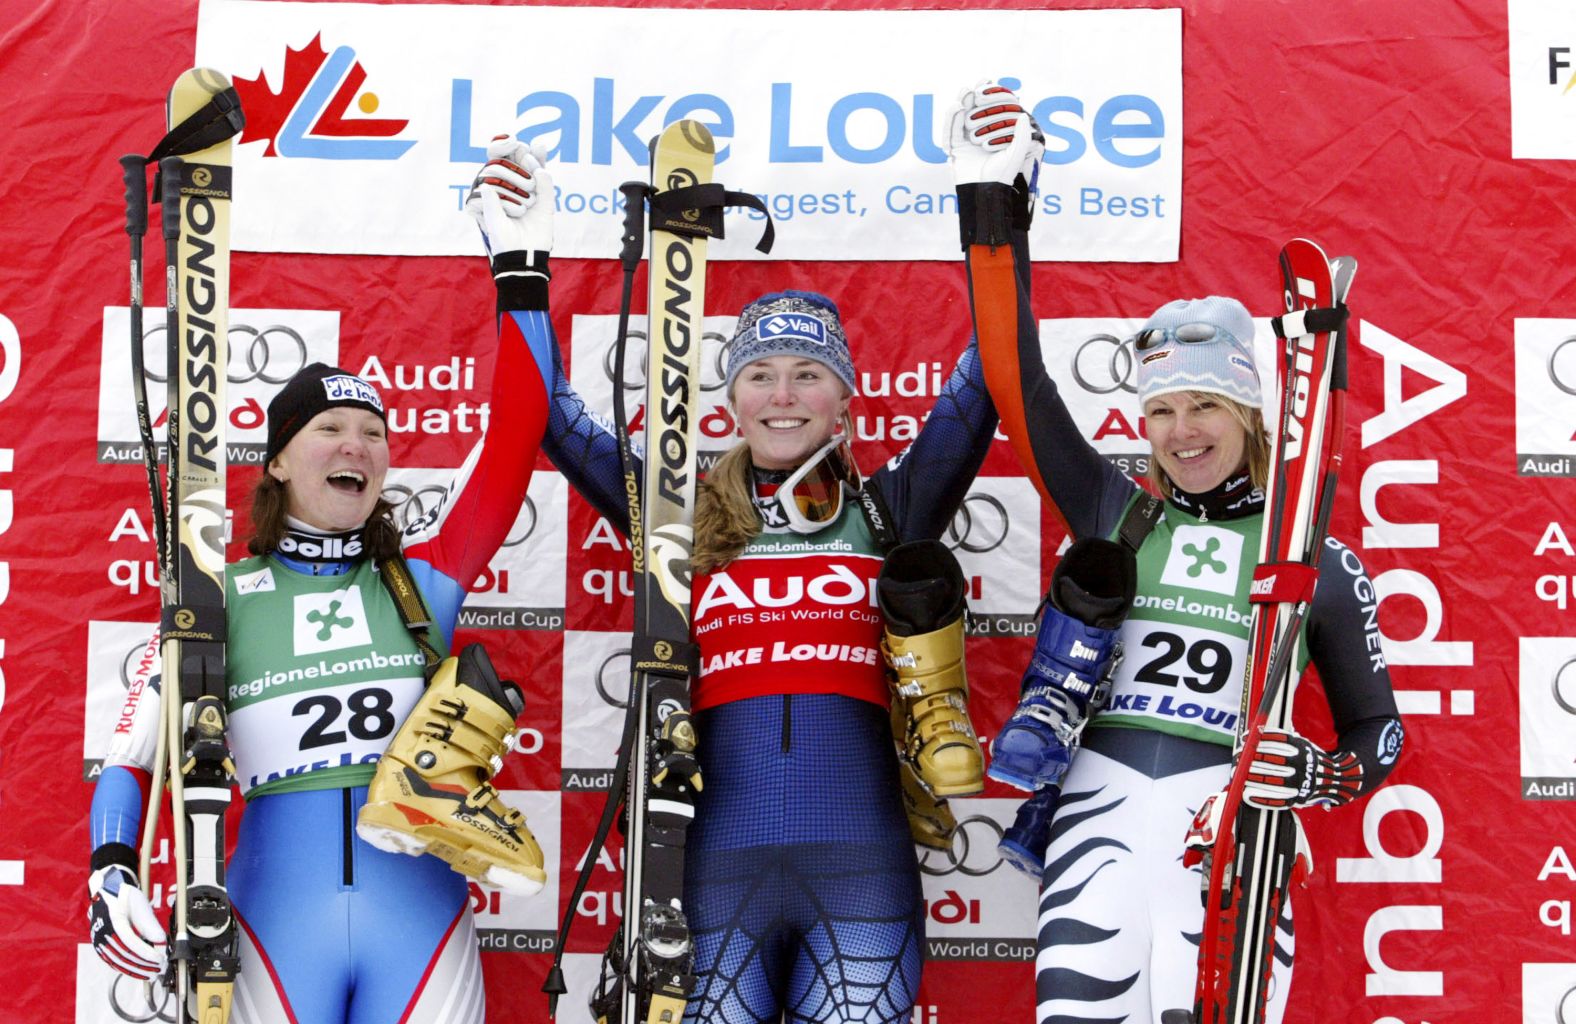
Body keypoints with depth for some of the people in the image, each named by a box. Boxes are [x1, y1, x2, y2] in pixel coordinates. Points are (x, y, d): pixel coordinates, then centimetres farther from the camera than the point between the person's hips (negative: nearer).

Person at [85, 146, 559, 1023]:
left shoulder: (421, 576, 8)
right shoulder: (219, 602, 6)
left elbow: (515, 435, 2)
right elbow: (135, 755, 5)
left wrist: (519, 268, 2)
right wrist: (113, 876, -12)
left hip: (421, 920, 1)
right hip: (276, 924, -1)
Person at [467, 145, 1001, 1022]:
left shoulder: (887, 512, 10)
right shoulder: (685, 520, 12)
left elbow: (981, 391, 3)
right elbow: (554, 418, 9)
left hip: (862, 874, 0)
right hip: (717, 874, 1)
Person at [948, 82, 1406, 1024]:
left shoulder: (1320, 563, 9)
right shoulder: (1112, 513, 11)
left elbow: (1377, 732, 14)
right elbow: (1016, 379, 4)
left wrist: (1317, 776, -8)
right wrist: (995, 213, -2)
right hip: (1099, 820, 1)